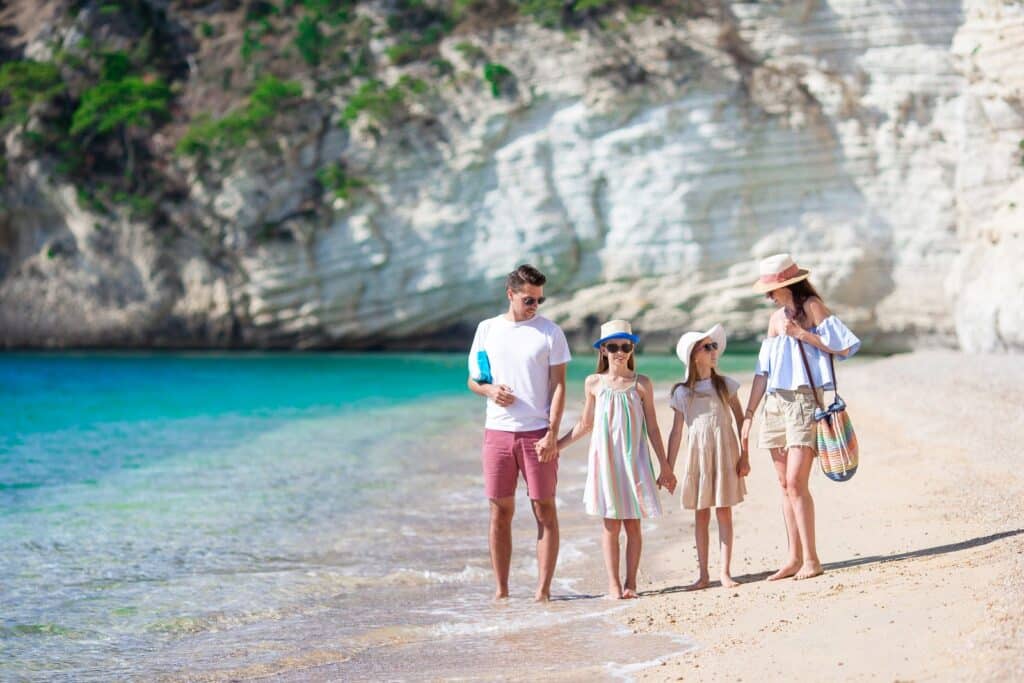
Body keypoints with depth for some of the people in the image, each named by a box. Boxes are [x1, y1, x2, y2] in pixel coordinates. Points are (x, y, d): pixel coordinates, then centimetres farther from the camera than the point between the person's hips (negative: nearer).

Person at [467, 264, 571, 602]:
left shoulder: (550, 332, 1)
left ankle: (543, 589, 0)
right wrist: (488, 389, -8)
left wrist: (552, 433, -12)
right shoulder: (487, 329, 10)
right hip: (497, 432, 2)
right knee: (500, 512, 4)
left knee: (545, 510, -3)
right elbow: (473, 380, 16)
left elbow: (559, 385, -2)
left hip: (537, 433, -2)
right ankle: (500, 590, 10)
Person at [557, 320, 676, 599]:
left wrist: (665, 466, 4)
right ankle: (613, 583, 6)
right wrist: (557, 444, 10)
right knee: (611, 524, 1)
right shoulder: (594, 383, 3)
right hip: (605, 459, 1)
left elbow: (652, 427, 4)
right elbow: (585, 423, 14)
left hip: (634, 460, 0)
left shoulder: (641, 384, 0)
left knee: (632, 524, 1)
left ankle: (630, 582, 9)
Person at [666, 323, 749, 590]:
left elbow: (741, 422, 4)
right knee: (701, 515, 4)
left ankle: (726, 572, 3)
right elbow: (676, 432, 5)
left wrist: (744, 457, -1)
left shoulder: (725, 385, 2)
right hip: (697, 454, 0)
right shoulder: (682, 393, 2)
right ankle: (703, 574, 10)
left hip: (725, 453, 0)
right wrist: (668, 468, 3)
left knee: (724, 512, -1)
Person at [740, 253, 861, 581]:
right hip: (775, 404, 7)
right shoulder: (776, 318, 16)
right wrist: (748, 414, 13)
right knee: (785, 484, 6)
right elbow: (763, 371, 16)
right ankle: (794, 557, 11)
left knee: (796, 482, -13)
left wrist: (802, 333, -13)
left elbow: (843, 347, -10)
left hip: (804, 401, -7)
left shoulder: (812, 307, -2)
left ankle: (810, 558, -8)